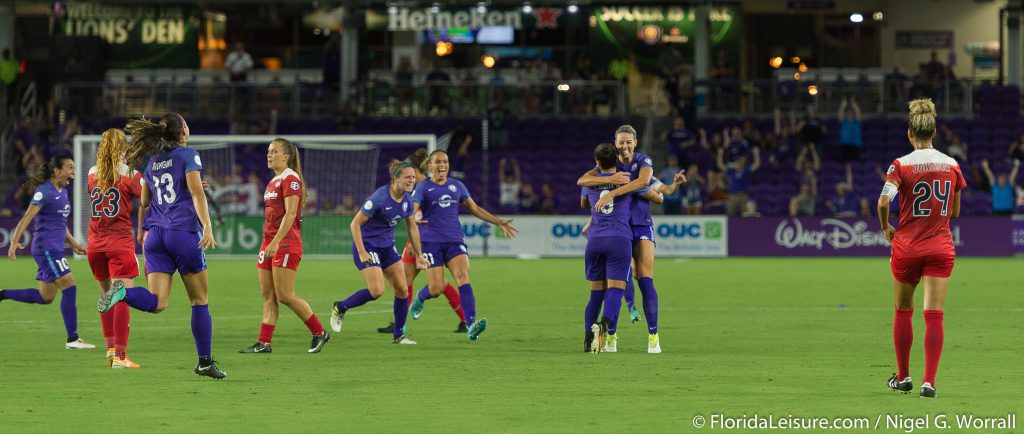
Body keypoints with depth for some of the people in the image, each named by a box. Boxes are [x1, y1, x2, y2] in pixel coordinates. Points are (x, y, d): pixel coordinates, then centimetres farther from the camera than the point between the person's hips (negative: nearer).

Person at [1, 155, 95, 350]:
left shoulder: (63, 192, 15)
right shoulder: (44, 192, -12)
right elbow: (27, 217, -18)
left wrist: (73, 243, 22)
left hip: (55, 249, 10)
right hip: (46, 248, -10)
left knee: (45, 297, 13)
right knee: (69, 288, -12)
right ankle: (72, 339, -10)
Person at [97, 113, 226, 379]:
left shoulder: (153, 162, 16)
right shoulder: (188, 155, -1)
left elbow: (145, 203, 24)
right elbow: (197, 193, -14)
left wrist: (143, 231, 38)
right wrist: (207, 226, -21)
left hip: (155, 235, 5)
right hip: (184, 232, -5)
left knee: (157, 303, -3)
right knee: (199, 300, 8)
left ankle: (123, 292, -32)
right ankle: (205, 362, 11)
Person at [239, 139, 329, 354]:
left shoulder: (290, 179, -11)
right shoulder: (273, 182, 18)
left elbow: (290, 214, -18)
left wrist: (275, 242, -24)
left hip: (286, 243, -9)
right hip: (269, 243, 9)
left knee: (285, 296, -9)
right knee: (268, 295, 5)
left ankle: (319, 333, 3)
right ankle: (264, 342, 5)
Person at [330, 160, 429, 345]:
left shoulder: (407, 200, -1)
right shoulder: (379, 198, -23)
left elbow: (412, 228, 14)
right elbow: (355, 224, -19)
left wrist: (419, 255, 15)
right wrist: (362, 253, -23)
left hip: (387, 246, 7)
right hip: (367, 245, -7)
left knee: (402, 290, 1)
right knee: (377, 290, -19)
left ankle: (398, 335, 15)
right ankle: (340, 308, 3)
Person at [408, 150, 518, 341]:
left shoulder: (457, 186, 13)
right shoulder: (423, 187, 1)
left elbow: (475, 209, 22)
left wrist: (499, 222, 18)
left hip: (454, 241, 3)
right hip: (431, 241, -3)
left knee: (463, 276, -21)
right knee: (436, 289, -8)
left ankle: (471, 325, -33)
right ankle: (420, 298, 32)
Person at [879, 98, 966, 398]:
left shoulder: (901, 165, -9)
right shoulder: (952, 166, 2)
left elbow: (884, 201, -22)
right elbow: (955, 211, 10)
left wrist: (885, 227, -4)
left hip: (907, 247, -1)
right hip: (940, 247, 1)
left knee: (903, 312, 16)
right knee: (934, 316, -4)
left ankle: (903, 376, 24)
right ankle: (929, 381, -13)